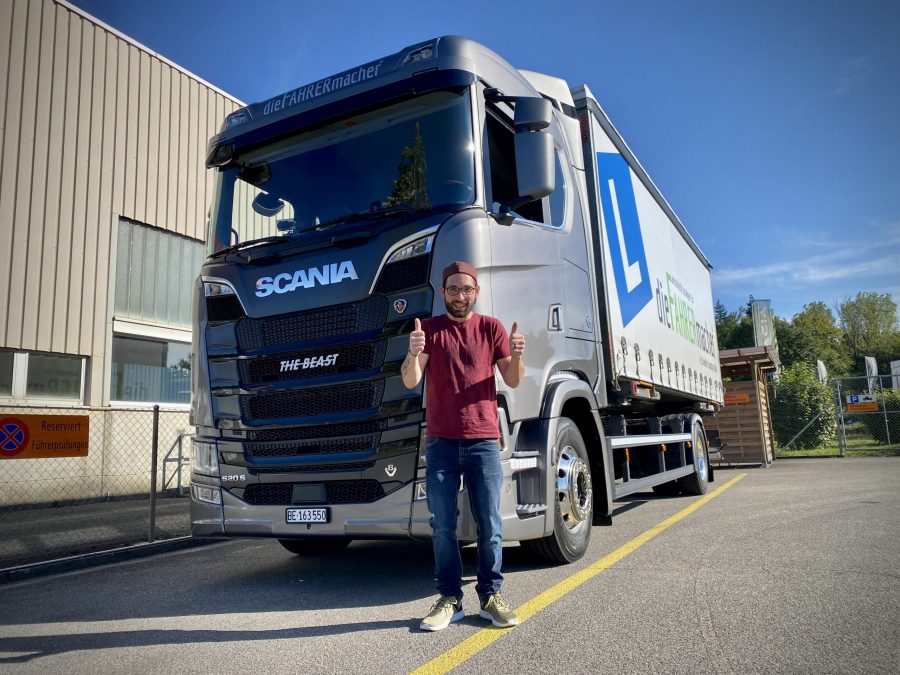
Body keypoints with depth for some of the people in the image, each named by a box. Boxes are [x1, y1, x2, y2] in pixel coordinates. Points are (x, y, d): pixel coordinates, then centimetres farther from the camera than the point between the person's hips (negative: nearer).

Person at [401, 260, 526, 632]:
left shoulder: (491, 327, 7)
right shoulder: (429, 329, 6)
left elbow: (513, 381, 5)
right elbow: (411, 381, -4)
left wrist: (516, 356, -15)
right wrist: (413, 354, -25)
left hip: (483, 440, 0)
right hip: (441, 441, 0)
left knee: (490, 524, 3)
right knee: (443, 525, 4)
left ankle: (491, 595, 16)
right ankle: (450, 598, 16)